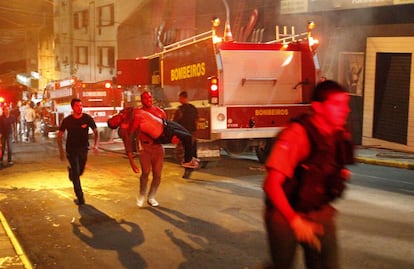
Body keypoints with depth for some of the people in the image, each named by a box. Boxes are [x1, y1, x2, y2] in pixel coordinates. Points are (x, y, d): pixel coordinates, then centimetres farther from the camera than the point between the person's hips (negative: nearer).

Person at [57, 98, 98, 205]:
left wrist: (95, 145, -16)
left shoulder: (87, 118, -11)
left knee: (80, 171, 15)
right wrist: (61, 151, -11)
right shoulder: (67, 120, -12)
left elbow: (95, 131, -1)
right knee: (76, 174, -6)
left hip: (83, 148, 2)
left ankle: (71, 171, 53)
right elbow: (60, 135, -3)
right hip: (71, 149, -2)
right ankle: (80, 198, 1)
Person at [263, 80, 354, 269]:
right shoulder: (297, 134, -25)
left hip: (320, 213, 6)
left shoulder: (341, 134, -4)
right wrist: (295, 221, -31)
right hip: (285, 213, -5)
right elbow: (272, 185, -28)